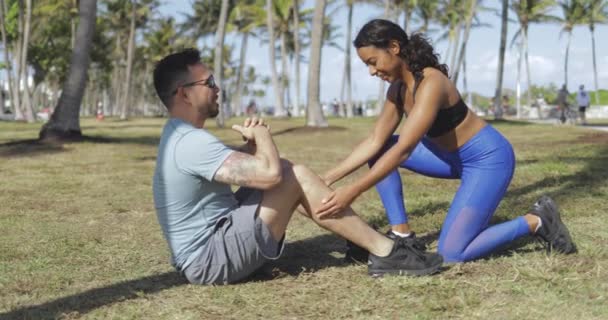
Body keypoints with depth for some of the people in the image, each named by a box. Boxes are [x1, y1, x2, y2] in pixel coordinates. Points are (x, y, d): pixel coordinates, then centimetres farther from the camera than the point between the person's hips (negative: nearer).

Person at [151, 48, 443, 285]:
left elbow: (246, 168, 23)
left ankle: (362, 240, 14)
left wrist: (251, 143, 0)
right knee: (295, 177, -15)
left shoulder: (180, 135, 12)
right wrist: (262, 134, -8)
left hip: (205, 250, 10)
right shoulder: (191, 142, -22)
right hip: (213, 258, -10)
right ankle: (385, 253, -8)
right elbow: (269, 173, -29)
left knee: (285, 170, 11)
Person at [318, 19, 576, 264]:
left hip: (488, 158, -9)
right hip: (453, 156, 9)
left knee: (451, 254, -13)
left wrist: (353, 191, -39)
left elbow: (403, 150, -35)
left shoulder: (430, 84, -28)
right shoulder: (397, 88, -1)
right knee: (379, 152, -1)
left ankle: (535, 222, 2)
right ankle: (402, 234, 1)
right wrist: (329, 177, -9)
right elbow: (374, 142, 0)